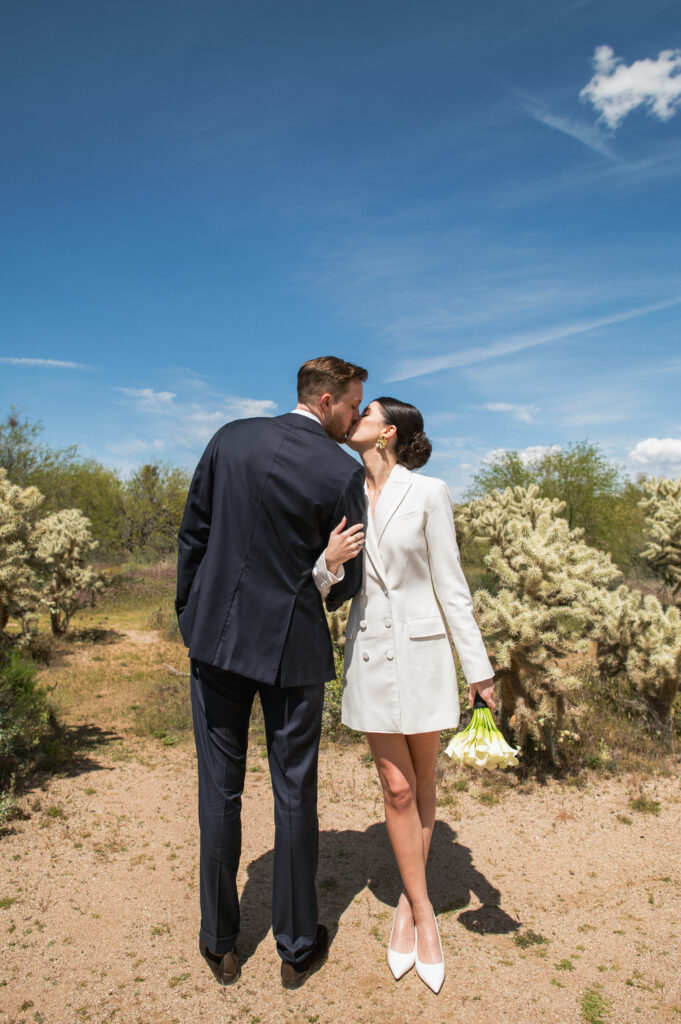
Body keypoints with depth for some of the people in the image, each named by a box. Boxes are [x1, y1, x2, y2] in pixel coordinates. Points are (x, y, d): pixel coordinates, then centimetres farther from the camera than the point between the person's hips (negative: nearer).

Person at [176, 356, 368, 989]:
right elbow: (347, 580, -5)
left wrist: (188, 612, 14)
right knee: (294, 796, 13)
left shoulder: (230, 439, -1)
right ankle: (297, 948, 30)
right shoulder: (343, 472, -11)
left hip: (218, 633, 3)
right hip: (293, 647, -3)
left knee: (220, 789, 15)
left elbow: (192, 534, 3)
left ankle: (220, 944, 31)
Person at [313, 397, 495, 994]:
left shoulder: (428, 493, -7)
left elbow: (450, 586, -6)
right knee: (398, 788, 4)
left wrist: (478, 670, -6)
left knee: (422, 784, 12)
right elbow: (321, 589, 5)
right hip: (369, 653, 2)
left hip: (422, 652, -2)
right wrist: (329, 563, -18)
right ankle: (423, 914, 23)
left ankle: (407, 902, 33)